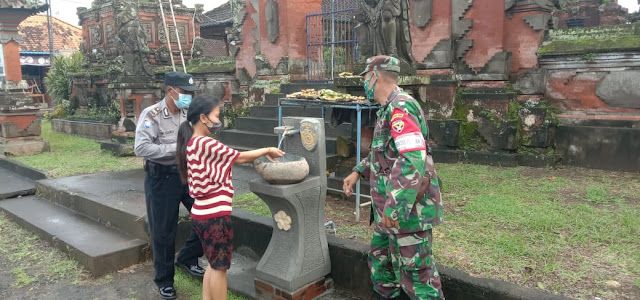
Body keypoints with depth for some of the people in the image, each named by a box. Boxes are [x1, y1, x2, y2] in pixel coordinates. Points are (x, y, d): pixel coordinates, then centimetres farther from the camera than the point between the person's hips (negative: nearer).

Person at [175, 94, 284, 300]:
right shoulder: (205, 143, -19)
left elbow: (230, 160, 11)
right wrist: (267, 150, 3)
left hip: (202, 213, 9)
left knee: (214, 264, 20)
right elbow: (239, 157, -11)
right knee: (219, 267, 5)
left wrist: (261, 155, 6)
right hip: (214, 215, -9)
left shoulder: (193, 143, 11)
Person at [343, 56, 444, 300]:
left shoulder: (400, 107, -20)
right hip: (392, 207, 10)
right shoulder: (389, 108, 14)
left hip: (408, 209, -10)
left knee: (415, 271, 1)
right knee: (380, 259, 22)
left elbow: (413, 160, -30)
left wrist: (394, 207, -29)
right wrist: (359, 171, 18)